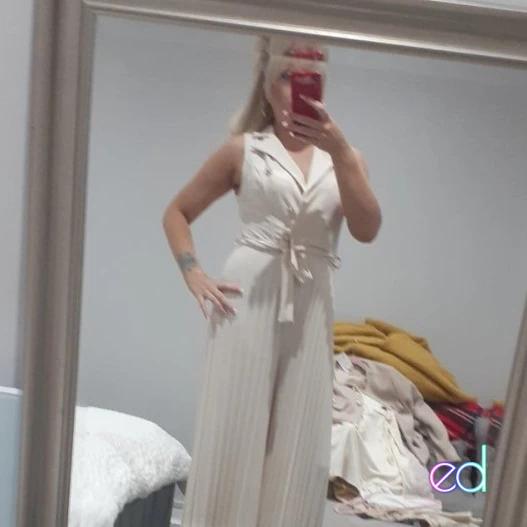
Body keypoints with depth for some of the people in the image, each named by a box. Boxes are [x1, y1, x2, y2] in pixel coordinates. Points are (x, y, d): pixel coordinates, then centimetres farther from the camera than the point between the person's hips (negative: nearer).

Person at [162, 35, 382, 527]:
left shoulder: (343, 155, 9)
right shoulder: (243, 150, 3)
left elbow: (367, 229, -7)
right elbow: (176, 213, 9)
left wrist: (339, 151, -16)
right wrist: (194, 275, -4)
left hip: (310, 308, 3)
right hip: (247, 299, -2)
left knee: (297, 442, 9)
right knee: (233, 432, 3)